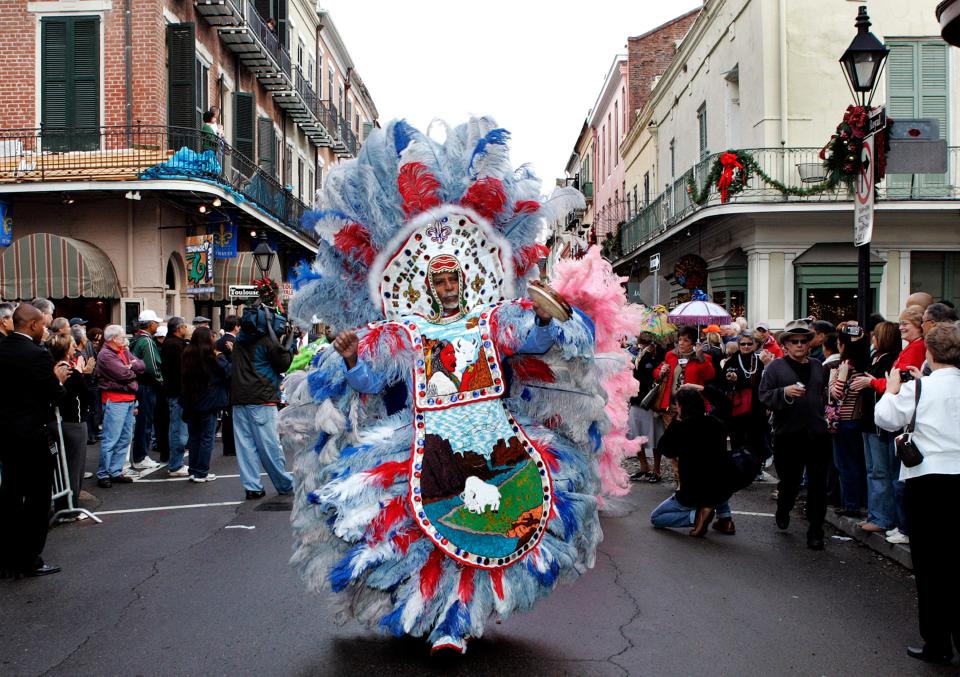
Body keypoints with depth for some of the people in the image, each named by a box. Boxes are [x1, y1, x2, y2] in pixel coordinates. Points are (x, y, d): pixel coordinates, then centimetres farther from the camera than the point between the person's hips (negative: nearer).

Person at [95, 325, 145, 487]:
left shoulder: (124, 352, 16)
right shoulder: (106, 355, -12)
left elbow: (142, 365, 7)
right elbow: (123, 374, -20)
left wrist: (130, 366, -12)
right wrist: (134, 370, -1)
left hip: (129, 399, 9)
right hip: (114, 401, -9)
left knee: (125, 438, 13)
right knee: (110, 440, -6)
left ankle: (116, 471, 21)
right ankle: (103, 474, 1)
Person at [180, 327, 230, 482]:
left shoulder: (187, 354, 2)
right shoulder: (213, 356, -12)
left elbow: (183, 377, 11)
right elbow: (228, 372, -7)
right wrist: (220, 357, 5)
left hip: (190, 402, 5)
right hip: (208, 402, -5)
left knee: (194, 437, 13)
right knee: (207, 437, 3)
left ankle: (193, 471, 16)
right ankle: (201, 473, 3)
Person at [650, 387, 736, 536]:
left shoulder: (680, 427, -14)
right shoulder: (717, 424, 0)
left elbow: (664, 449, 3)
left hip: (693, 495, -5)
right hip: (723, 491, 5)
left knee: (655, 518, 16)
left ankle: (696, 515, -6)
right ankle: (725, 519, 21)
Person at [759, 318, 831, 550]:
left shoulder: (817, 367, 14)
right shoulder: (776, 367, 0)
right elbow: (764, 396, -7)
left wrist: (826, 416, 17)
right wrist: (785, 392, -22)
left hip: (817, 435, 3)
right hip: (788, 435, -3)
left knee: (818, 484, 1)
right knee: (789, 481, 10)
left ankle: (816, 531, 9)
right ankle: (783, 512, 40)